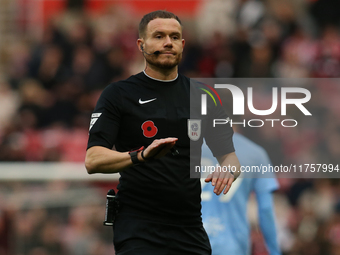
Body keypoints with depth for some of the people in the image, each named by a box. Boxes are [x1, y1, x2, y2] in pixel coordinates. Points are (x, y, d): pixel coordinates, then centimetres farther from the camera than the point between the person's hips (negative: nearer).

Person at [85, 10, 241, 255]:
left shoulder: (202, 96, 12)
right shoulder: (118, 94, -1)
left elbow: (228, 154, 14)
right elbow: (93, 160, -11)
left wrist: (228, 169, -12)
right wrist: (141, 155, -29)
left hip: (191, 231, 4)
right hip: (139, 229, -4)